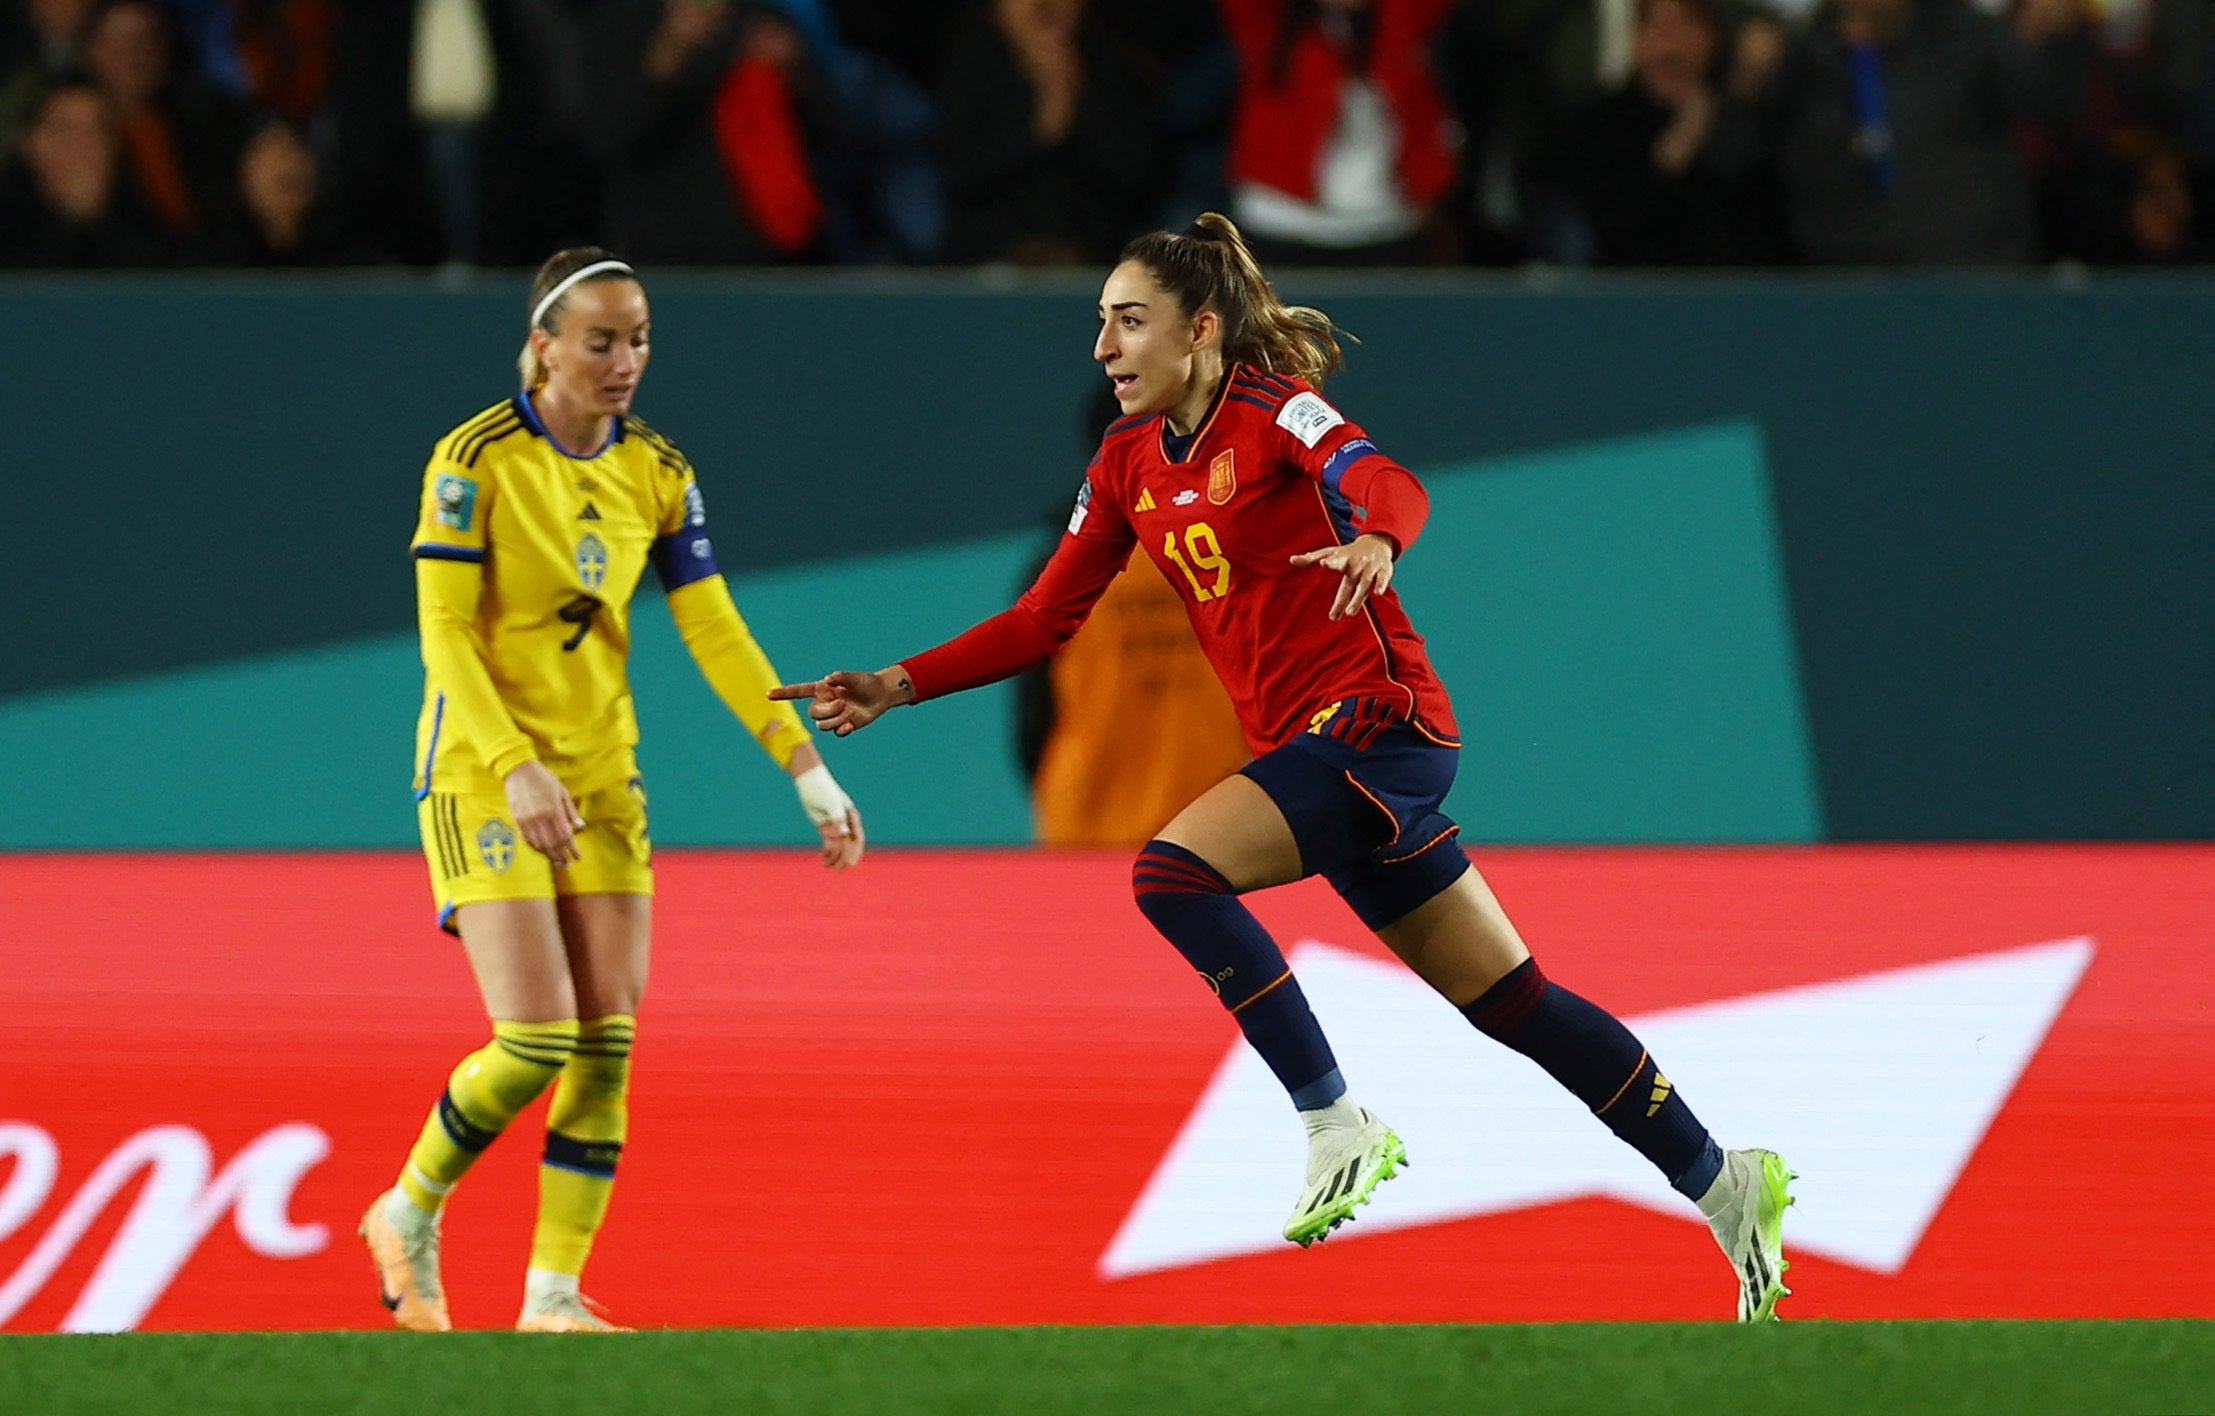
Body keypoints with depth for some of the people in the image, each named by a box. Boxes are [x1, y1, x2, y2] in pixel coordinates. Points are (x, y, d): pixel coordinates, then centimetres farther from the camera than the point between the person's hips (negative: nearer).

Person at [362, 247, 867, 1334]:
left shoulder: (657, 475, 5)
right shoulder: (477, 461, -12)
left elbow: (715, 633, 5)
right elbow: (444, 634, -14)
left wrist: (808, 771, -2)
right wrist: (517, 769, -25)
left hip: (601, 778, 6)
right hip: (484, 778, -5)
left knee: (607, 1043, -4)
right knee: (537, 1041, -14)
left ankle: (553, 1297, 1)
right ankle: (408, 1216, 11)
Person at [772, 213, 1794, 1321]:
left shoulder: (1273, 407, -10)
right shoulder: (1131, 458, 12)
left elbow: (1389, 484, -28)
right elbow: (1046, 617, 14)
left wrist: (1376, 540, -51)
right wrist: (899, 686, 5)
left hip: (1375, 716, -8)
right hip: (1310, 749, 8)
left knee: (1172, 871, -25)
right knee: (1512, 1003, 9)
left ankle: (1335, 1126, -20)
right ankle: (1722, 1181, 16)